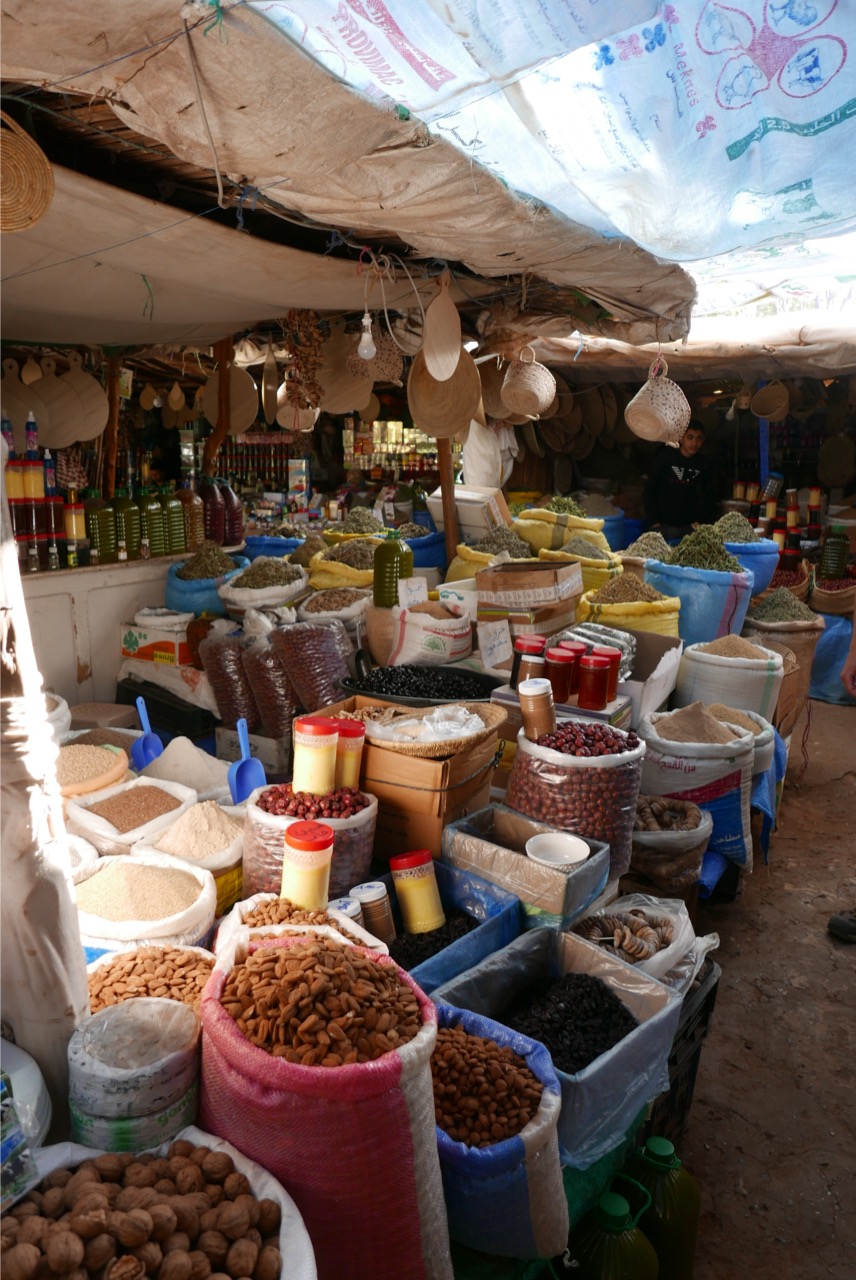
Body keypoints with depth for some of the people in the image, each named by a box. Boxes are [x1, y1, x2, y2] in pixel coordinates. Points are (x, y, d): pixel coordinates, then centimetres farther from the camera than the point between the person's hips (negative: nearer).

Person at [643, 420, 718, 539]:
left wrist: (701, 521, 2)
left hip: (690, 525, 3)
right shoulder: (665, 457, -6)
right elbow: (650, 490, -4)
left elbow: (709, 497, 12)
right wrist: (653, 521, -8)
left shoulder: (704, 464, 4)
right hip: (664, 525, -2)